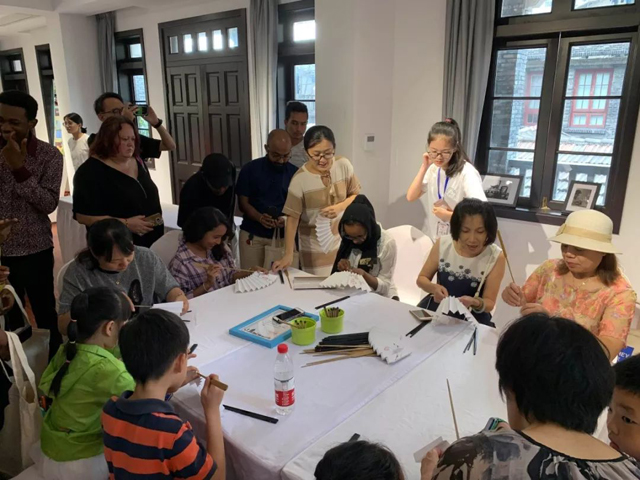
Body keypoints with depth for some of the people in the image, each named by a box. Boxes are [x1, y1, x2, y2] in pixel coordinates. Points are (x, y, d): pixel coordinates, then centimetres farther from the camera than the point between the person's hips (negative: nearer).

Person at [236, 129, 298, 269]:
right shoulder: (250, 169, -3)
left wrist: (287, 219, -19)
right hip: (252, 234, -1)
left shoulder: (295, 173, 1)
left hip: (283, 235, 1)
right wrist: (260, 217, -20)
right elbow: (243, 202, -1)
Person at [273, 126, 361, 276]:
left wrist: (340, 207, -18)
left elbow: (356, 195, 2)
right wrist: (288, 254, -22)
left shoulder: (344, 165, -10)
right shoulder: (300, 179, -19)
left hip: (343, 238, 3)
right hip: (315, 245, -3)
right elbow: (292, 218, -16)